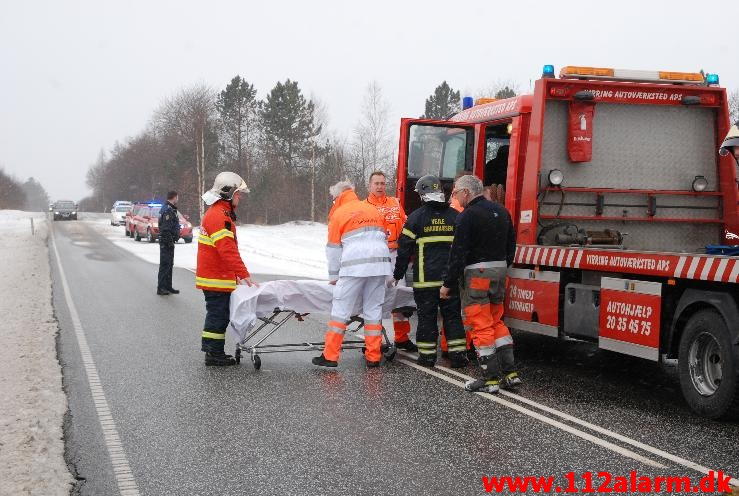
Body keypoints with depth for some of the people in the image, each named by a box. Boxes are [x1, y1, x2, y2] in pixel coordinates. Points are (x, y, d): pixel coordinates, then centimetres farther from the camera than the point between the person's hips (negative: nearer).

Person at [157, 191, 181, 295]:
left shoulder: (169, 209, 17)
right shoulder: (168, 210, -17)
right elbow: (166, 229, -23)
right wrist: (170, 242, -23)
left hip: (168, 242, 11)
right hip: (167, 241, -11)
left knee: (169, 264, 16)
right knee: (165, 264, -8)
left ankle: (167, 287, 22)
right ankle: (161, 288, -5)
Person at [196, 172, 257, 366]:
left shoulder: (217, 213, 17)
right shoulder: (219, 216, -18)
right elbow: (228, 250, -26)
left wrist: (236, 274, 21)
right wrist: (244, 275, -27)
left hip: (210, 275, 11)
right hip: (217, 279, -11)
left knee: (217, 314, 16)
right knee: (218, 315, -4)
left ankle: (213, 352, 23)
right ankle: (214, 354, 2)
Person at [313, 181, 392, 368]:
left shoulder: (338, 214, 6)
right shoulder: (373, 209, 20)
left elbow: (333, 249, 8)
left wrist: (333, 276, 16)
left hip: (354, 266, -5)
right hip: (380, 265, 5)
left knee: (341, 311, 0)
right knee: (373, 310, 8)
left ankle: (330, 356, -1)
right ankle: (373, 357, 8)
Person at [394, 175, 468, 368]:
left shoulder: (416, 216, -5)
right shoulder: (455, 216, 6)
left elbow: (404, 249, -3)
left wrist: (398, 274, 6)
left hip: (425, 278, -3)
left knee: (426, 316, 5)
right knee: (452, 316, 8)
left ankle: (427, 355, 8)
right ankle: (457, 354, 6)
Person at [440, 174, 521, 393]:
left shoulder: (468, 216, -13)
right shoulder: (501, 211, 11)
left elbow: (459, 253, -15)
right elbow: (511, 244, 16)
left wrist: (448, 284, -10)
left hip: (477, 271, -8)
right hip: (500, 269, 8)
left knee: (481, 326, -2)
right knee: (496, 322, 17)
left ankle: (491, 378, 0)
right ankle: (510, 373, 14)